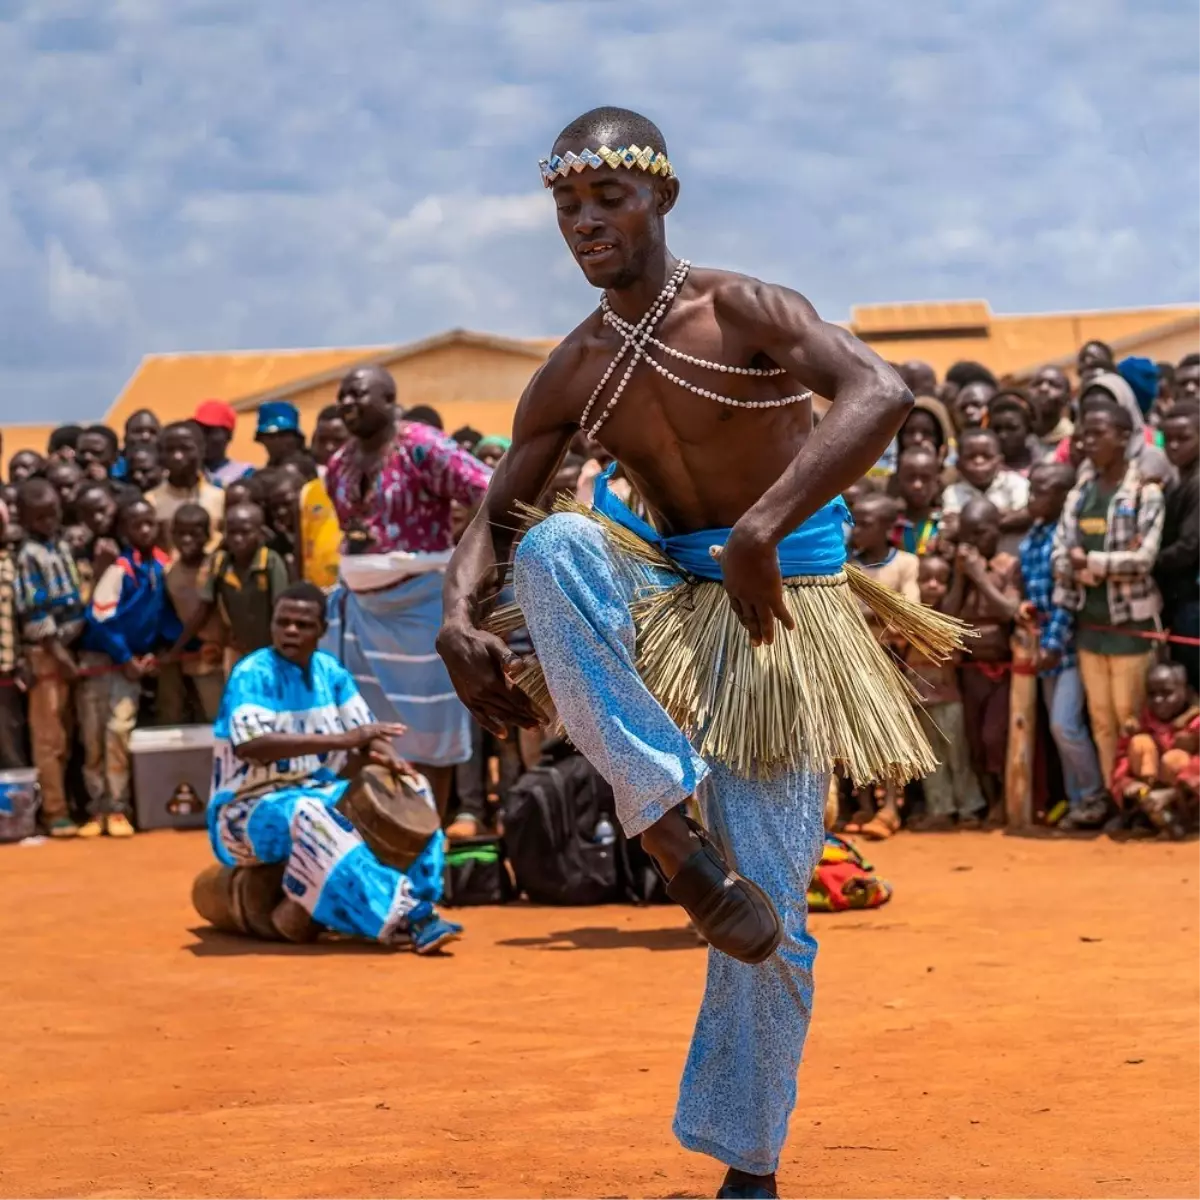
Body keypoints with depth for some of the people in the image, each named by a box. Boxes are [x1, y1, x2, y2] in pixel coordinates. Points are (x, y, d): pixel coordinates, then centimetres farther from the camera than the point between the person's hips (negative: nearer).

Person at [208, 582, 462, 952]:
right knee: (306, 814, -38)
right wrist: (340, 740, -34)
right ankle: (398, 915, -45)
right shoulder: (252, 675, -13)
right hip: (251, 809, -7)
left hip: (319, 793, 7)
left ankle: (410, 903, -24)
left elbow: (369, 733, 7)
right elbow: (250, 745, -30)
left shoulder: (330, 671, 7)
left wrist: (384, 756, -20)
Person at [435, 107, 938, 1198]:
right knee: (554, 546, -30)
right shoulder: (573, 377, 0)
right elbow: (497, 514, 9)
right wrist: (460, 617, -14)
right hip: (666, 594, 4)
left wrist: (760, 533, -41)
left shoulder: (740, 311, -15)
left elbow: (881, 392, -31)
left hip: (782, 612, -4)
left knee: (768, 916, -9)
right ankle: (674, 840, -30)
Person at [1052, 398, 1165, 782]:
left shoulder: (1145, 491, -9)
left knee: (1129, 718, -1)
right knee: (1100, 718, 10)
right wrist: (1095, 568, -17)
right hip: (1088, 621, 5)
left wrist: (1088, 560, -11)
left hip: (1130, 621, -5)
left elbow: (1143, 558, -18)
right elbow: (1059, 556, 2)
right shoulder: (1080, 491, 8)